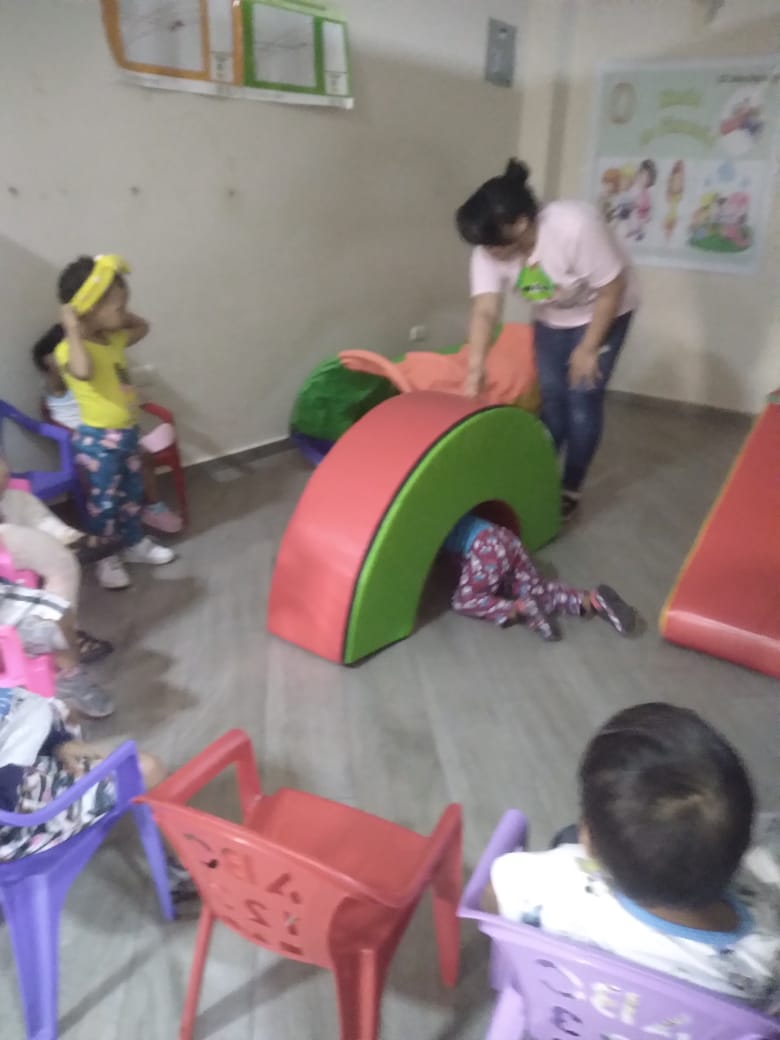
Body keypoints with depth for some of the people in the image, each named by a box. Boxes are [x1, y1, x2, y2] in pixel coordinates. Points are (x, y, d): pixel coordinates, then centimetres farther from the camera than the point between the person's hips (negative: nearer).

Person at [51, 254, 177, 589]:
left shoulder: (113, 339, 4)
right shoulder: (71, 349, -22)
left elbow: (141, 326, 23)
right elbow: (83, 371, -45)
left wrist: (119, 315, 7)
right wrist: (73, 330, -35)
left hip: (127, 433, 8)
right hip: (98, 441, -8)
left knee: (132, 494, 21)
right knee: (104, 501, 7)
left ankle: (135, 544, 40)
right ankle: (107, 559, 24)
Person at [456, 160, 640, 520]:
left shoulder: (576, 226, -37)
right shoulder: (489, 249, -23)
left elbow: (612, 290, -26)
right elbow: (485, 311, -28)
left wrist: (588, 348, -21)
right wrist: (474, 370, -39)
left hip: (603, 311, -4)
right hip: (551, 317, 5)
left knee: (582, 398, -7)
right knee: (550, 396, 3)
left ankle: (571, 489, 7)